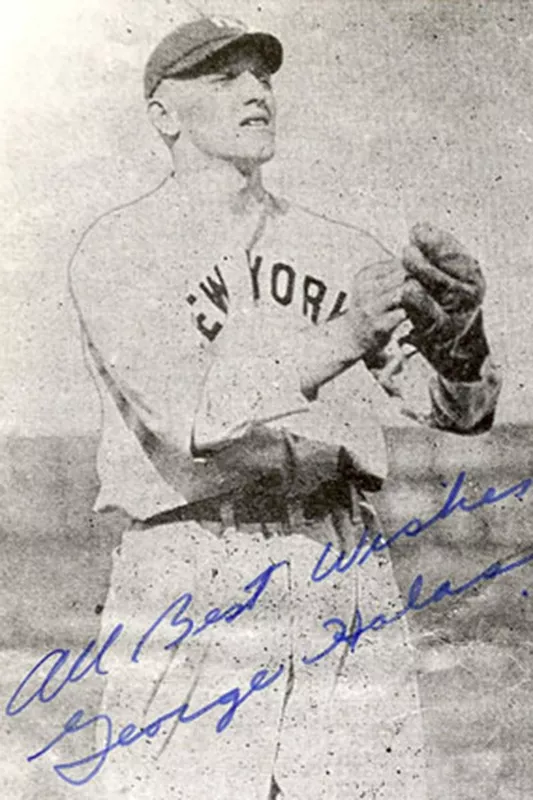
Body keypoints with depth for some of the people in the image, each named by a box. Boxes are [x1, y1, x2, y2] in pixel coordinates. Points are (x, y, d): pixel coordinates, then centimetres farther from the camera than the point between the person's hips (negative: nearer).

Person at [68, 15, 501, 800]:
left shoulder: (342, 251, 11)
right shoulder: (117, 251, 1)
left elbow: (460, 408, 3)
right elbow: (189, 420, -16)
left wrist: (457, 337, -20)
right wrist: (336, 340, -29)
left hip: (343, 573, 3)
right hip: (190, 582, -3)